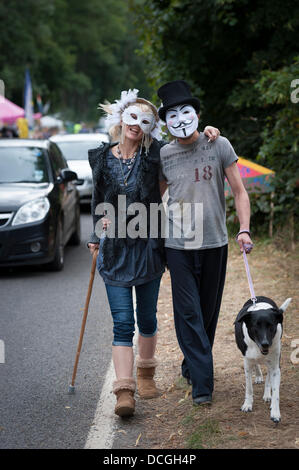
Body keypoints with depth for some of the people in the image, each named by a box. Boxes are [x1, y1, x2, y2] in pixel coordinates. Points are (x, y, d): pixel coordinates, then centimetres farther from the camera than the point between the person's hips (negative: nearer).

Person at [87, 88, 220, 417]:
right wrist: (96, 234, 15)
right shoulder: (102, 158, 2)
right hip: (114, 250, 0)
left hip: (148, 246, 0)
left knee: (147, 317, 12)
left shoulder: (155, 154, -3)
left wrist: (205, 132, -5)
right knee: (122, 322, -6)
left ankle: (146, 373, 33)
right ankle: (124, 391, -9)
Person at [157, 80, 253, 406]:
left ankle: (192, 365, 31)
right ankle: (202, 383, -3)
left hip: (214, 243, 0)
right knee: (189, 315, -5)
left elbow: (239, 191, 0)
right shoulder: (164, 155, 3)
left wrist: (244, 229, -12)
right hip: (178, 245, 0)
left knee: (208, 313, 9)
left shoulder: (218, 146, -1)